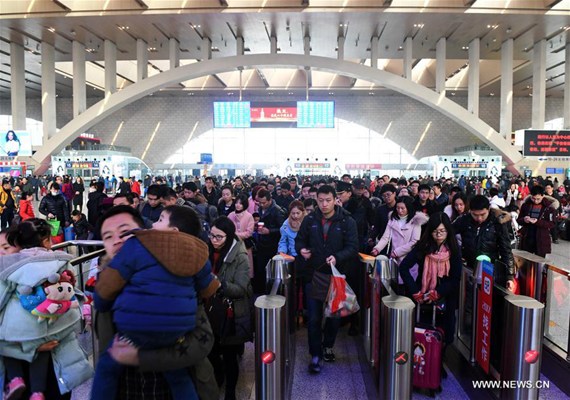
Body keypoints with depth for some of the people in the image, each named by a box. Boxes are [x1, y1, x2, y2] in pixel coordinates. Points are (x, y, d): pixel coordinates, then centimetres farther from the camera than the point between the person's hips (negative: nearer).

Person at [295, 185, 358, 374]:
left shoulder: (347, 221, -7)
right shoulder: (309, 220, -1)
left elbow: (352, 247, -10)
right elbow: (299, 240, 10)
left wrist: (337, 257, -27)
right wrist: (301, 249, -13)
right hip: (313, 274, 0)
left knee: (334, 314, 16)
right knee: (314, 317, 3)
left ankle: (328, 346, 39)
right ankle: (315, 355, 16)